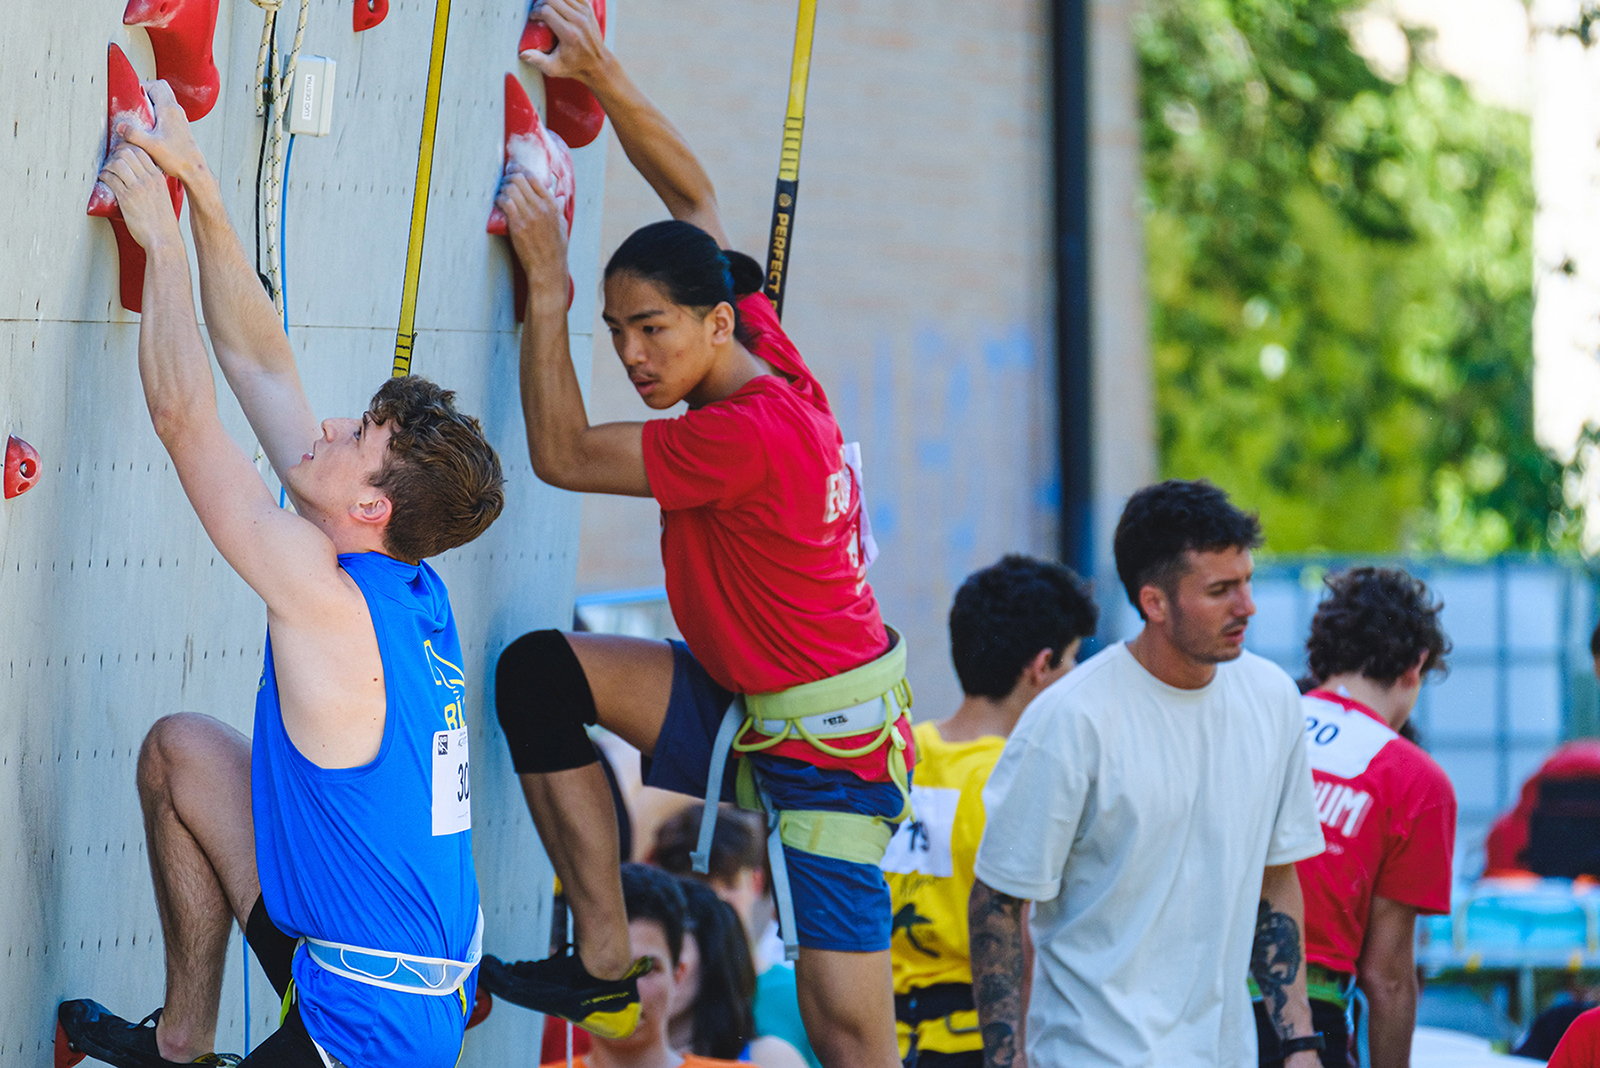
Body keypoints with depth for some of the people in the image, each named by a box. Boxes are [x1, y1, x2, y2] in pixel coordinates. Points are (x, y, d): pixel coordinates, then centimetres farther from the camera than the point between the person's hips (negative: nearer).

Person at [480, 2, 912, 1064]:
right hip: (746, 710, 9)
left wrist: (545, 283, -12)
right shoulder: (769, 358, -1)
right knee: (540, 670, -6)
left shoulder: (749, 435, -26)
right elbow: (695, 194, 13)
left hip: (827, 751, -9)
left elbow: (563, 453, -17)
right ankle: (607, 965, -3)